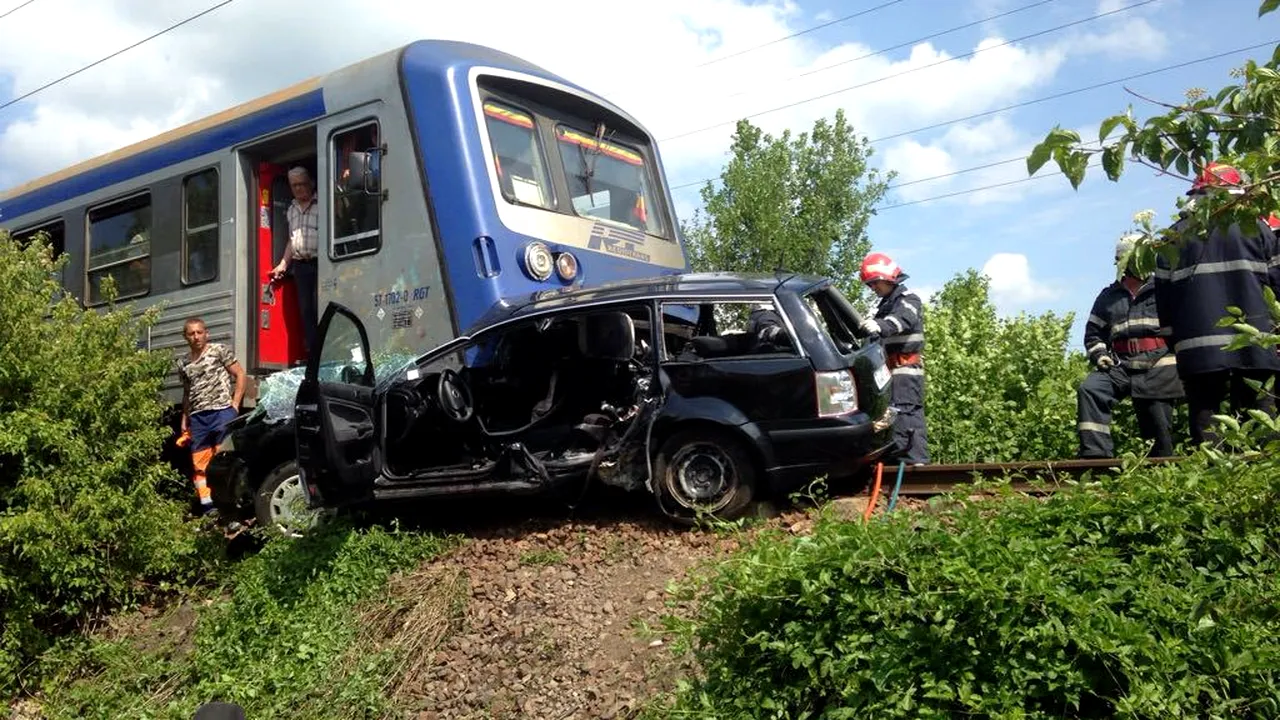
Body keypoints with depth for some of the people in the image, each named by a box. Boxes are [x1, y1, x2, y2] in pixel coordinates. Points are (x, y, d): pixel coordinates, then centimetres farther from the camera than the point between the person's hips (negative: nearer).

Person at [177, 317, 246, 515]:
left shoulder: (219, 351, 2)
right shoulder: (183, 363, 16)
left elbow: (240, 374, 1)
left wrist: (235, 404, -6)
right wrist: (184, 421, 19)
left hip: (222, 411, -5)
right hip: (197, 417, 5)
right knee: (199, 463, 4)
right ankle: (207, 506, 10)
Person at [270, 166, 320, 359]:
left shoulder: (321, 205, -2)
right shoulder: (292, 209, 20)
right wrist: (283, 264, 21)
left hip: (318, 262, -7)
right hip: (300, 265, 7)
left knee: (319, 308, -11)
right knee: (305, 311, 5)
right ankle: (312, 354, 8)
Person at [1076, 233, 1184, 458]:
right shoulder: (1109, 296, 18)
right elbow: (1093, 331, 21)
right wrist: (1099, 354, 2)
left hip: (1158, 368, -1)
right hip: (1120, 364, 1)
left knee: (1159, 426, -2)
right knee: (1089, 390, -25)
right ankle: (1095, 454, -32)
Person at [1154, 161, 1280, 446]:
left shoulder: (1175, 235, 10)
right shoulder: (1256, 227, 7)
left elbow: (1163, 295, 9)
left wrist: (1173, 339, 15)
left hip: (1198, 345, 1)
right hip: (1254, 343, 0)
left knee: (1204, 421, 1)